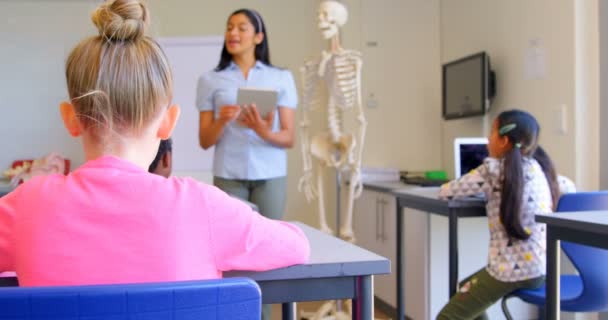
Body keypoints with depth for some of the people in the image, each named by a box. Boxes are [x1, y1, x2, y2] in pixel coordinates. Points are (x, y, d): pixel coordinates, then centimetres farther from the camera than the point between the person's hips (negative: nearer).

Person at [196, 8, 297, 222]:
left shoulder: (282, 78, 6)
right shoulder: (210, 80, 7)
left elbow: (289, 138, 4)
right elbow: (205, 142, 5)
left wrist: (265, 133, -17)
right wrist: (221, 121, -14)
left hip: (270, 175, 0)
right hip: (228, 176, 0)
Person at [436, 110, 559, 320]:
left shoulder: (494, 168, -11)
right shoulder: (539, 167, 8)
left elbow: (446, 192, -5)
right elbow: (567, 186, 30)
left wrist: (481, 190, 18)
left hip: (513, 269, -8)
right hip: (542, 268, 8)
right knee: (466, 291, 29)